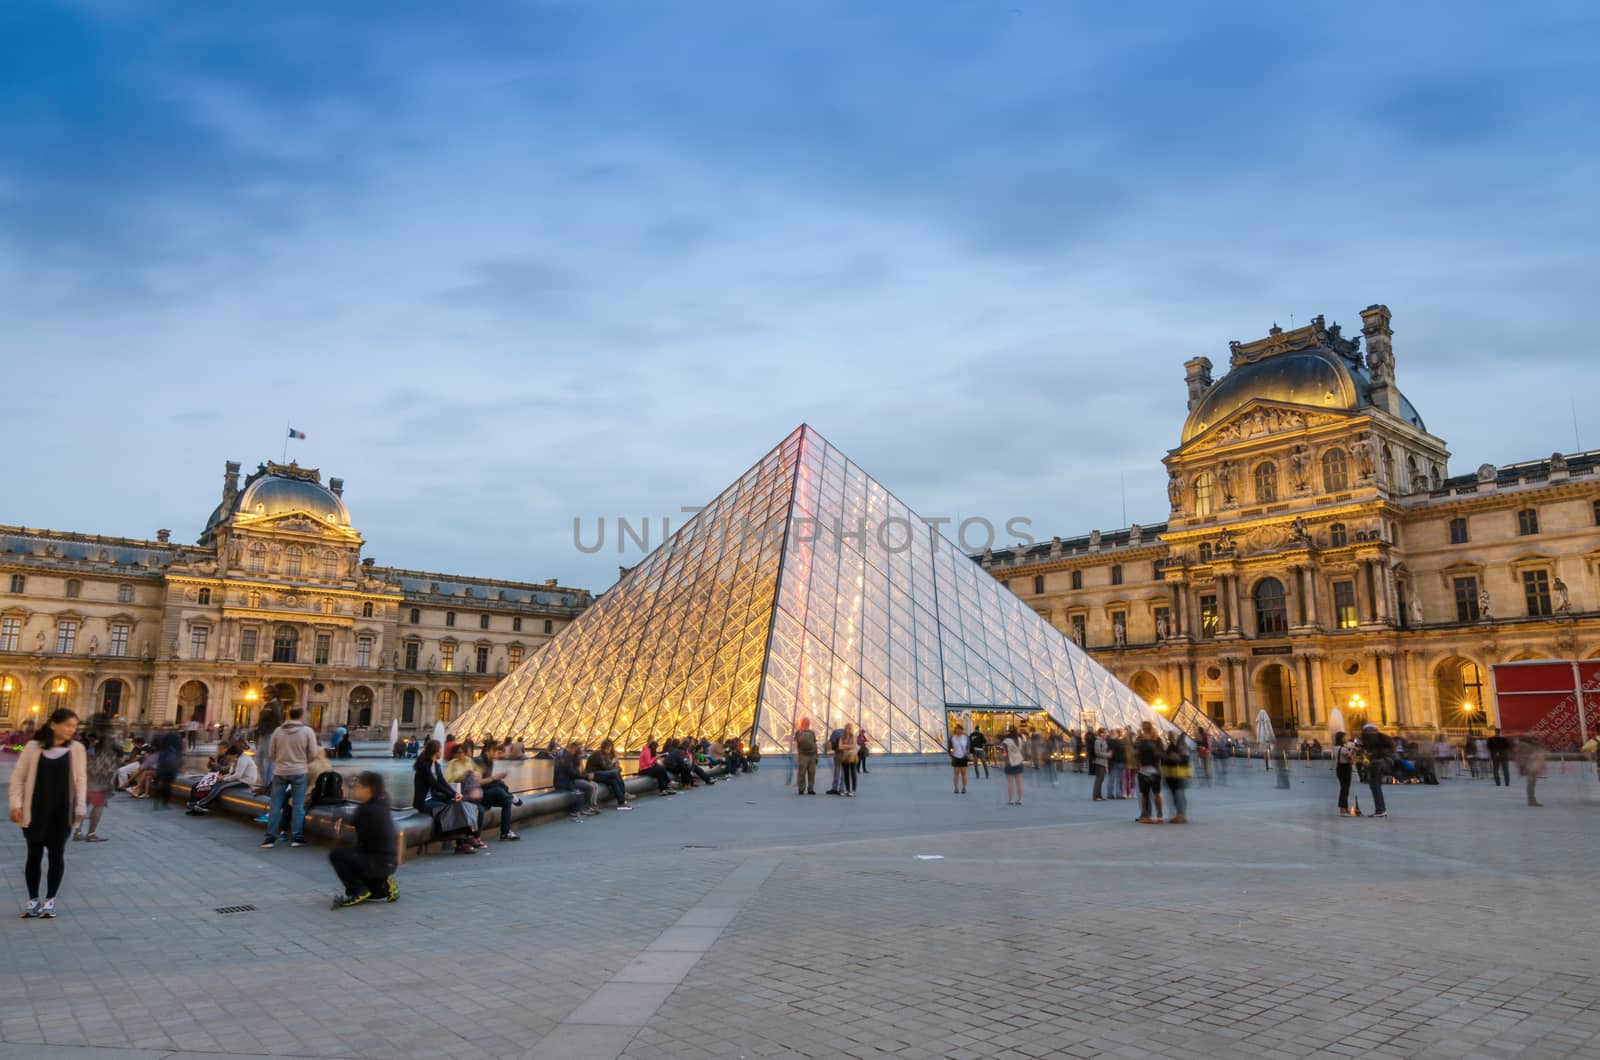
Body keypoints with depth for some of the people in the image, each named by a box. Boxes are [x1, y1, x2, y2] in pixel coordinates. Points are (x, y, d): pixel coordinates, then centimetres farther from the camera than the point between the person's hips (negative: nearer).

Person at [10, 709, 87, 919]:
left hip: (62, 811, 0)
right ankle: (33, 899, 21)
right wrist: (16, 803, -6)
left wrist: (80, 807, -5)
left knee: (56, 855, 5)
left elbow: (81, 779, 1)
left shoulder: (76, 748, 1)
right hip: (35, 810, 0)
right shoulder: (33, 746, -2)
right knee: (34, 855, 7)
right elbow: (18, 775, 1)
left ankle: (50, 900, 16)